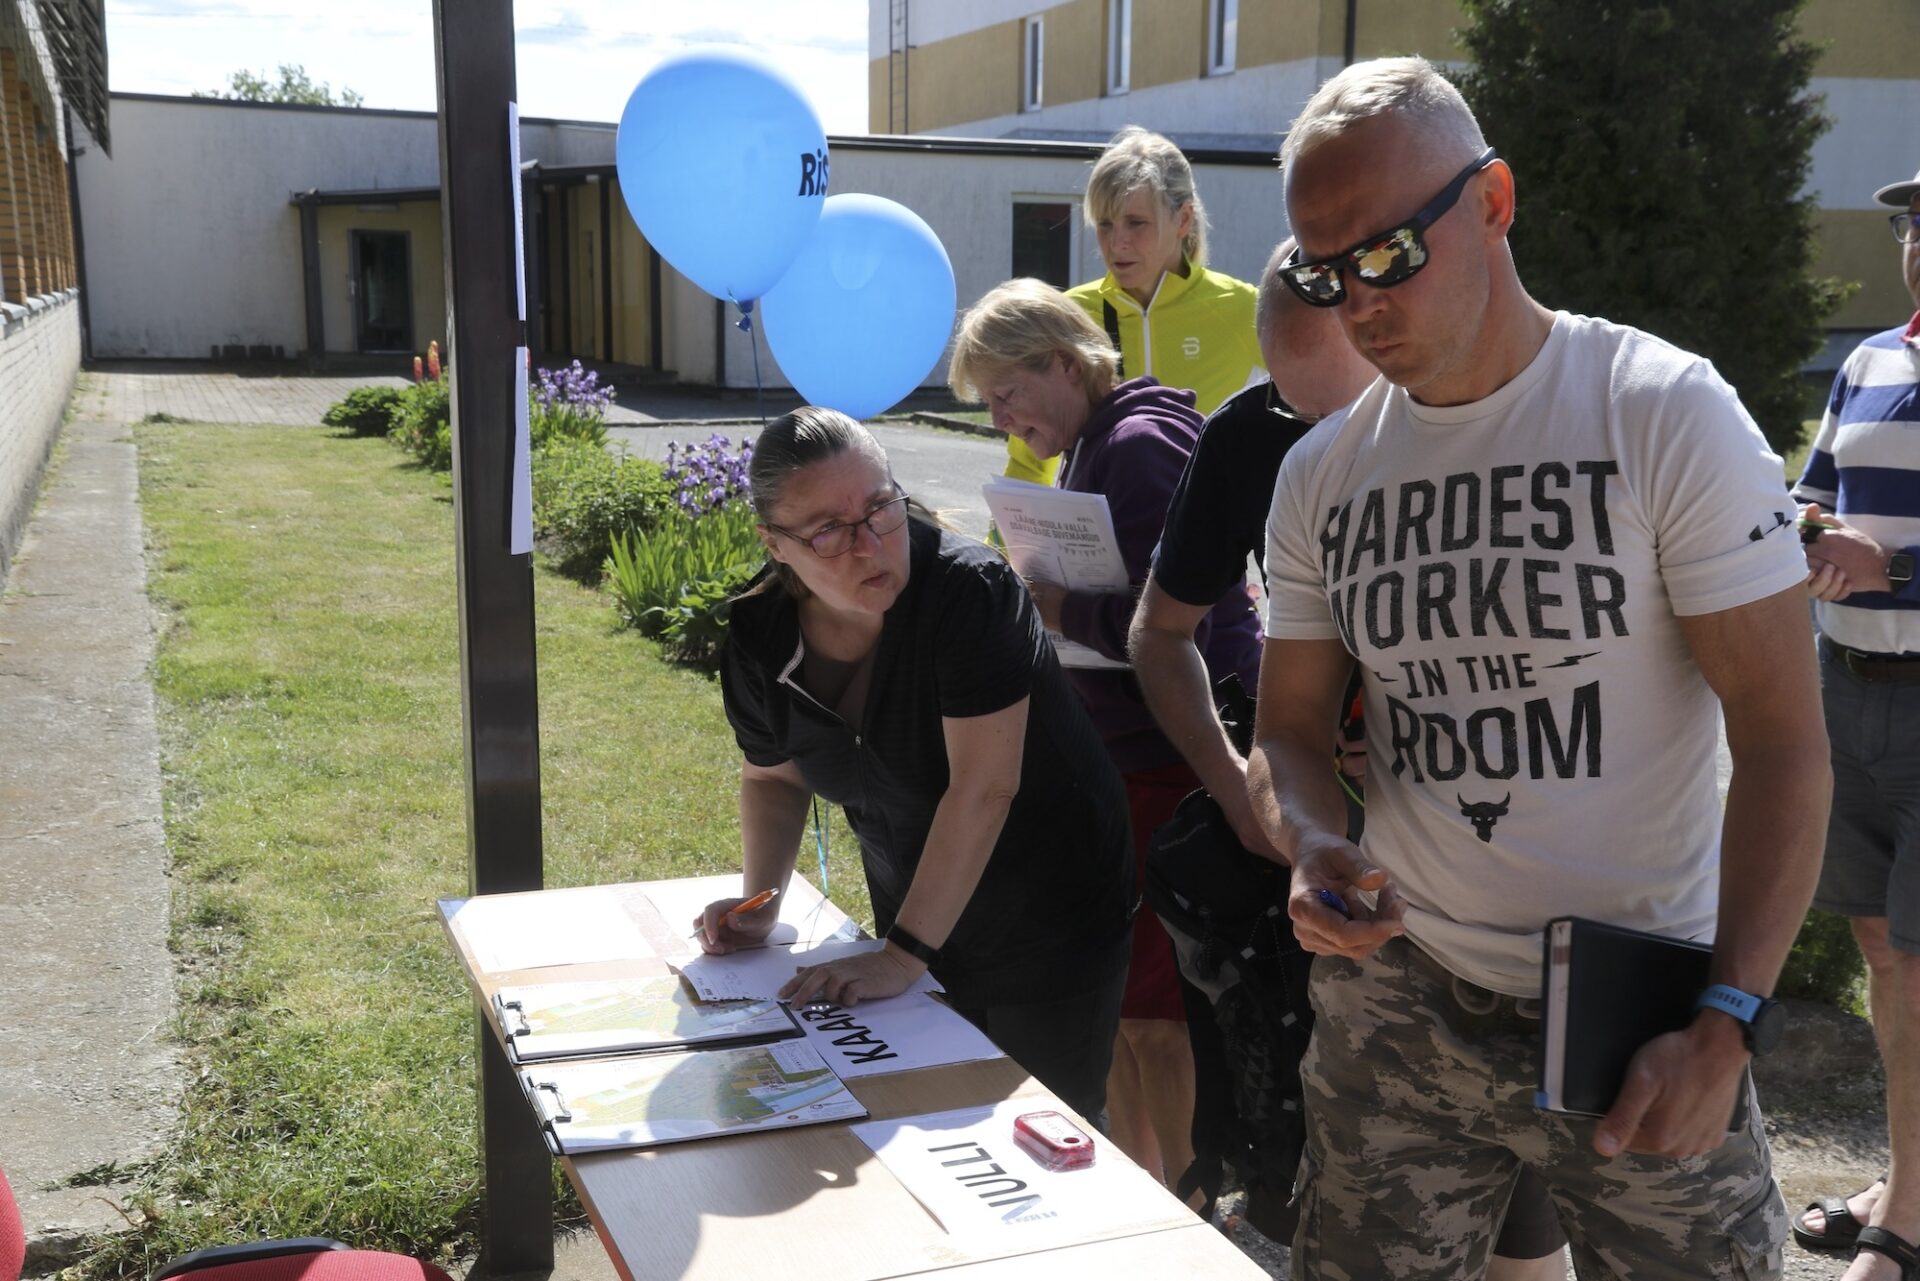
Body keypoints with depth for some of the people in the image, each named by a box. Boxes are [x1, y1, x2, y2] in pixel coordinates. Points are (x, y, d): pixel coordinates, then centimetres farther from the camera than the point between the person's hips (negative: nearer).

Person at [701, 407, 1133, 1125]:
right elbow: (774, 775, 10)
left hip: (1050, 929, -5)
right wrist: (759, 902, -5)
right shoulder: (760, 636, -8)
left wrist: (900, 957, -30)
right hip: (916, 926, 5)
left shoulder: (971, 591, -27)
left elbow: (983, 788, -30)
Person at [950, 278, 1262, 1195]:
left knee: (1152, 1010, 0)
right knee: (1112, 989, 18)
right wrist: (1041, 603, 3)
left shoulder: (1139, 444, -17)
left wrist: (1055, 610, -15)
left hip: (1181, 756, -10)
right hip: (1123, 754, 10)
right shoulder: (1090, 446, 13)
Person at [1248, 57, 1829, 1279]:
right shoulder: (1319, 474, 4)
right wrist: (1313, 850, -13)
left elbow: (1785, 740, -11)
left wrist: (1728, 1022, -20)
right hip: (1400, 997, 3)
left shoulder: (1666, 412, -9)